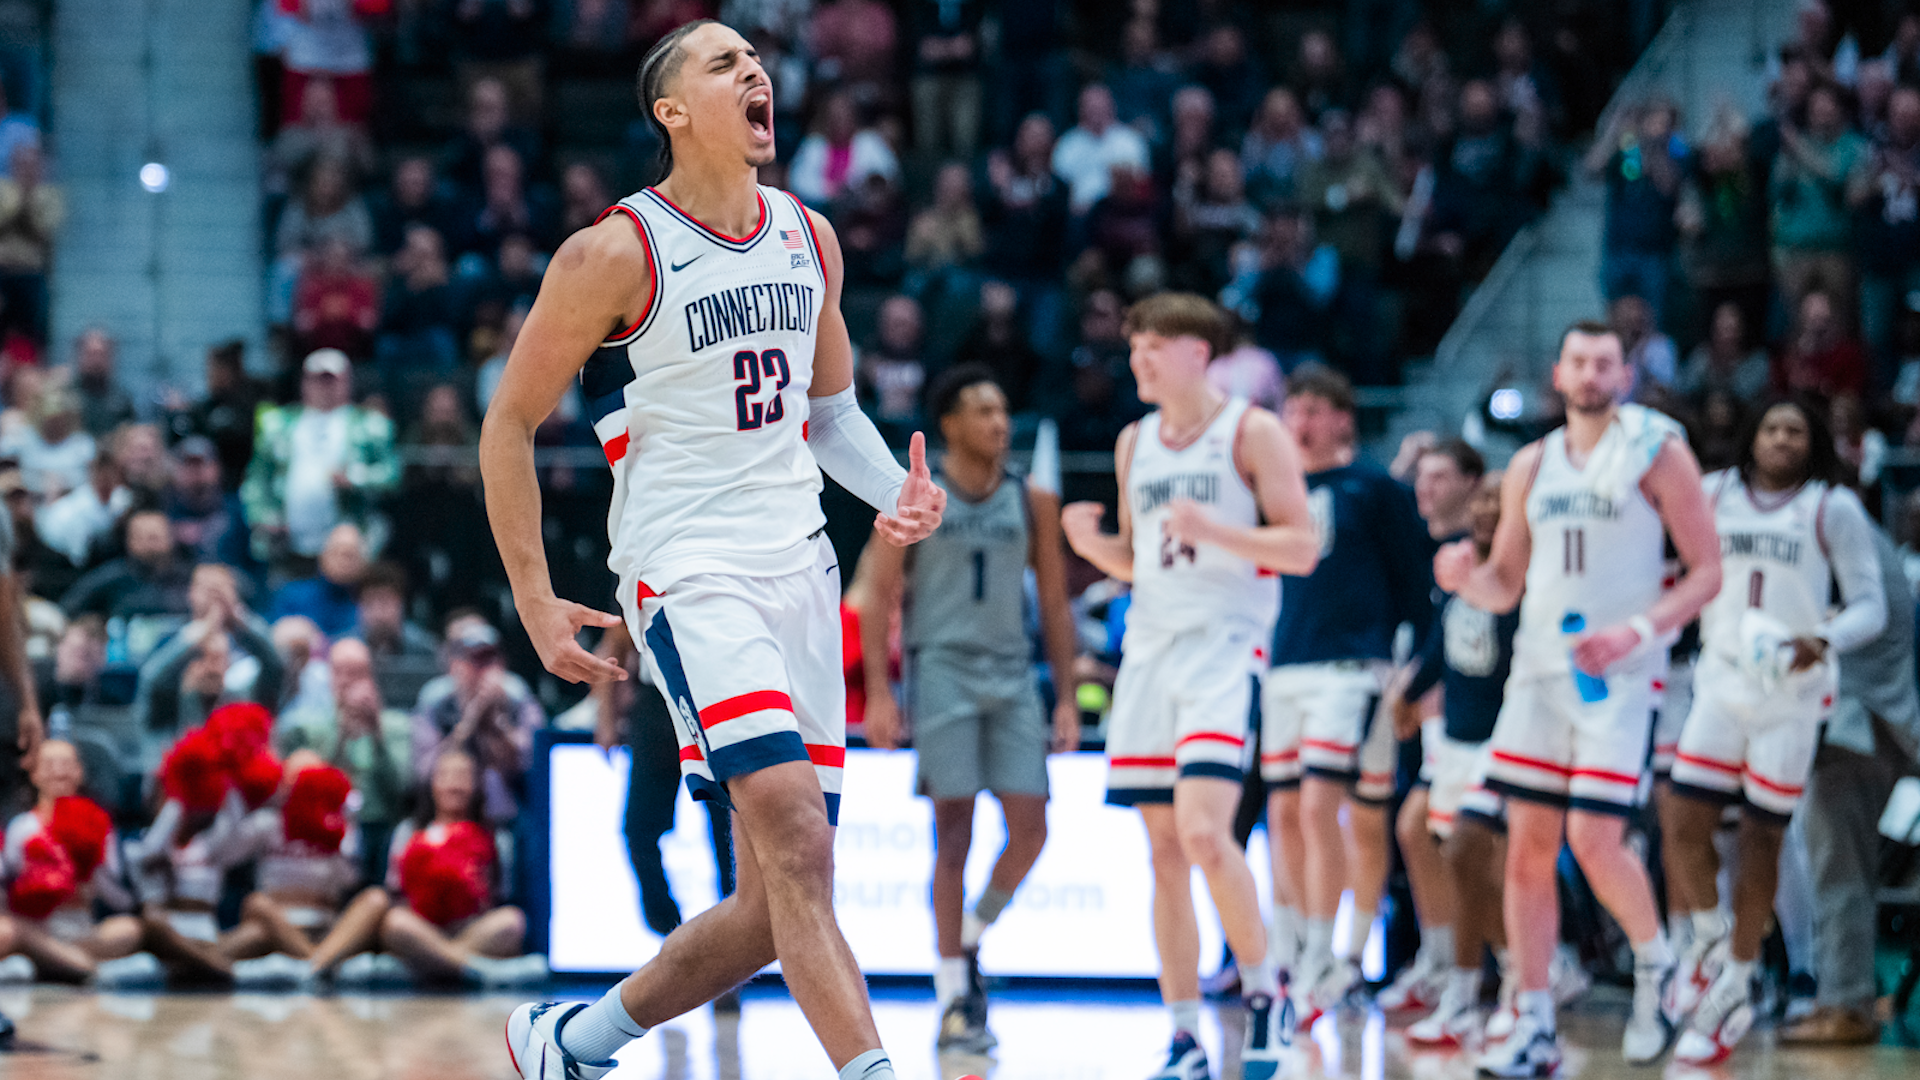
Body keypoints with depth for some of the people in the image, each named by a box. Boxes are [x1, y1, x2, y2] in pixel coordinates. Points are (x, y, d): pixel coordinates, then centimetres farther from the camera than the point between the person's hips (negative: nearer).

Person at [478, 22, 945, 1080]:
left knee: (775, 901, 7)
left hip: (798, 574, 7)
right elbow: (509, 424, -2)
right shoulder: (616, 254, -9)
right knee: (797, 849, -23)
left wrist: (897, 492, 2)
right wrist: (536, 604, -5)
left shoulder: (810, 238, 10)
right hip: (687, 577, -7)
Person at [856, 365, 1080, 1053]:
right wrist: (878, 692, -9)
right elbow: (879, 598, 0)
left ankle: (970, 937, 20)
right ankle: (954, 999, -3)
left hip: (1012, 674, 3)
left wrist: (1067, 698, 7)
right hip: (942, 667, -3)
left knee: (1029, 828, -6)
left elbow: (1055, 604, 13)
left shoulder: (1033, 503, 10)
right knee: (954, 833, -7)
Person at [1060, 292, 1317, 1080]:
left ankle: (1266, 994, -3)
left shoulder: (1251, 432, -4)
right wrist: (1092, 545, 1)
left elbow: (1303, 548, -8)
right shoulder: (1134, 444, 15)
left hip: (1224, 645, -6)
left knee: (1204, 831, -21)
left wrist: (1214, 531, -22)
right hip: (1150, 645, 6)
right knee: (1165, 851, 4)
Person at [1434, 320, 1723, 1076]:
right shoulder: (1531, 466, 13)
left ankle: (1654, 961, 14)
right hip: (1539, 666, 5)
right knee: (1528, 845, 0)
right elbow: (1504, 585, 18)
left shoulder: (1657, 452, -2)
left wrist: (1638, 631, -18)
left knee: (1594, 841, -14)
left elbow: (1707, 571, -4)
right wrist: (1465, 579, -6)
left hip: (1618, 673, -5)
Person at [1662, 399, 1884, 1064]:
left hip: (1791, 692, -3)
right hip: (1720, 683, 3)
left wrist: (1824, 642, -23)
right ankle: (1710, 937, 22)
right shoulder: (1712, 496, 6)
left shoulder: (1833, 510, -2)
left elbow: (1870, 605, -5)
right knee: (1684, 827, -8)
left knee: (1761, 841, 0)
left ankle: (1733, 992, 12)